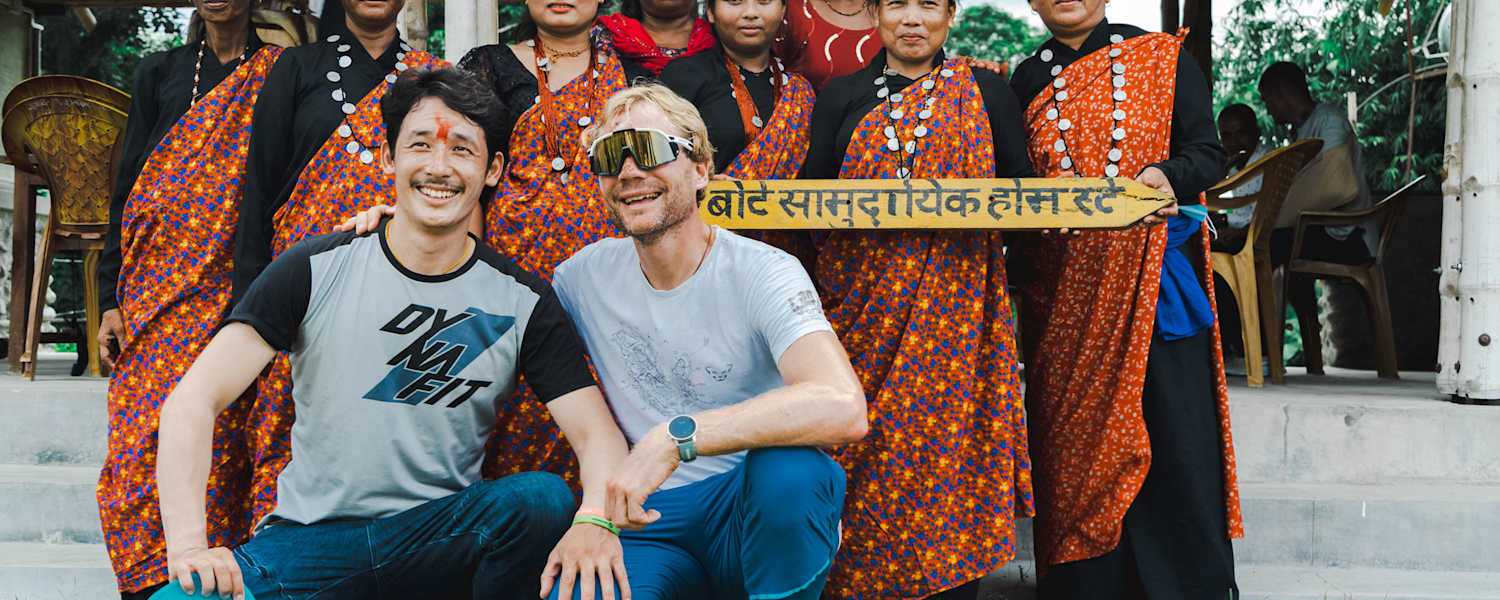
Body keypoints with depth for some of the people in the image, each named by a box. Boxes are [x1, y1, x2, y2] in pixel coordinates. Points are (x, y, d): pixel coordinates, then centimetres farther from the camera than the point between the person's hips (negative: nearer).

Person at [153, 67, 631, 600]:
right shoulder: (315, 271, -3)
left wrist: (594, 521, -30)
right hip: (310, 537, 0)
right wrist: (188, 545, -22)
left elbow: (598, 434, -6)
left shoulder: (522, 302, 0)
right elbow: (194, 400, -7)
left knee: (543, 496, -29)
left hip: (443, 537, 1)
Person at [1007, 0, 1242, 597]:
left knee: (1173, 441, -3)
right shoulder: (1027, 81, 12)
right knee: (1076, 445, 2)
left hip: (1151, 275, -2)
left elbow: (1208, 153, 0)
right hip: (1065, 295, 2)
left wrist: (1164, 175, -21)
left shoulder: (1162, 58, 6)